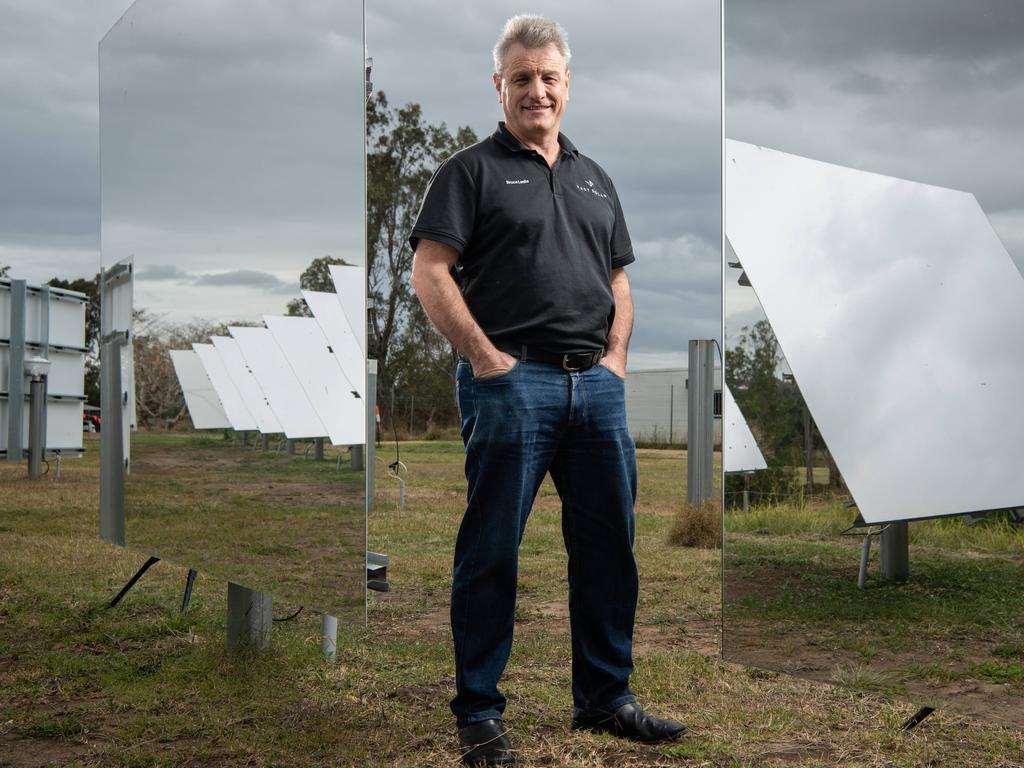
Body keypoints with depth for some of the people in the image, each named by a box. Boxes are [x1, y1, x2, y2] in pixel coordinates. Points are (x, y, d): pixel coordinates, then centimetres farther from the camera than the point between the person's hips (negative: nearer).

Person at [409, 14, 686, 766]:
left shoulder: (594, 178, 20)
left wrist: (616, 357, 8)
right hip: (512, 382, -6)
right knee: (491, 552, -1)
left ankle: (605, 696, 24)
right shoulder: (472, 170, 2)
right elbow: (430, 273, -7)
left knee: (608, 548, 10)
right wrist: (485, 357, -12)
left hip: (596, 384, 6)